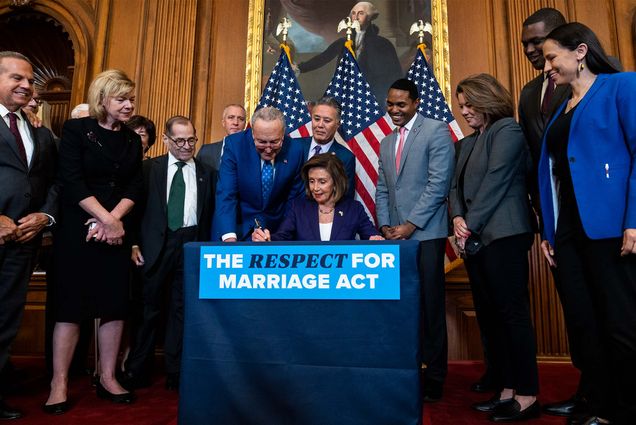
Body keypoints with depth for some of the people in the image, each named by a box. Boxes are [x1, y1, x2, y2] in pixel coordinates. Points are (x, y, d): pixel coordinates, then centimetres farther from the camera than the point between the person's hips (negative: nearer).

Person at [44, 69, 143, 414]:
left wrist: (113, 220, -11)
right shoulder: (76, 130, -2)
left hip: (117, 232, 4)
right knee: (70, 304, -1)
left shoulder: (132, 139, 11)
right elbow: (71, 182, -11)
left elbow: (135, 188, 4)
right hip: (77, 230, -4)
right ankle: (59, 383, 11)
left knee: (114, 304, 5)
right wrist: (107, 220, -15)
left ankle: (107, 379, 16)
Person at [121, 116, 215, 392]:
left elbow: (211, 214, 5)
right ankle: (137, 372, 20)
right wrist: (134, 243, -3)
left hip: (192, 244, 1)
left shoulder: (206, 173, 9)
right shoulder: (150, 168, 7)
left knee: (182, 308, 7)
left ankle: (175, 372, 19)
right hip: (155, 244, -1)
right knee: (149, 307, 6)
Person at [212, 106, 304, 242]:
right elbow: (226, 194, -20)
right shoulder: (234, 144, -16)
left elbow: (294, 199, -1)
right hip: (237, 227, -1)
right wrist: (229, 237, -32)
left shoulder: (295, 151, -12)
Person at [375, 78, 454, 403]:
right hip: (395, 236, 6)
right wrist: (385, 226, 3)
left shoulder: (436, 131, -1)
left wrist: (410, 226, -13)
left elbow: (438, 184, -10)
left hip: (425, 234, -5)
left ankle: (433, 379, 12)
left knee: (429, 307, -1)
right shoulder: (386, 143, 20)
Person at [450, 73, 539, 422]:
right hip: (475, 238, 8)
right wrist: (457, 217, -3)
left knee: (512, 313, -5)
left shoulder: (507, 131, -3)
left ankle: (526, 396, 5)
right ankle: (505, 390, 17)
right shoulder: (466, 144, 21)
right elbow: (456, 186, 15)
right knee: (488, 315, 8)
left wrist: (471, 223, -11)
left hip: (502, 235, -8)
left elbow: (496, 180, -12)